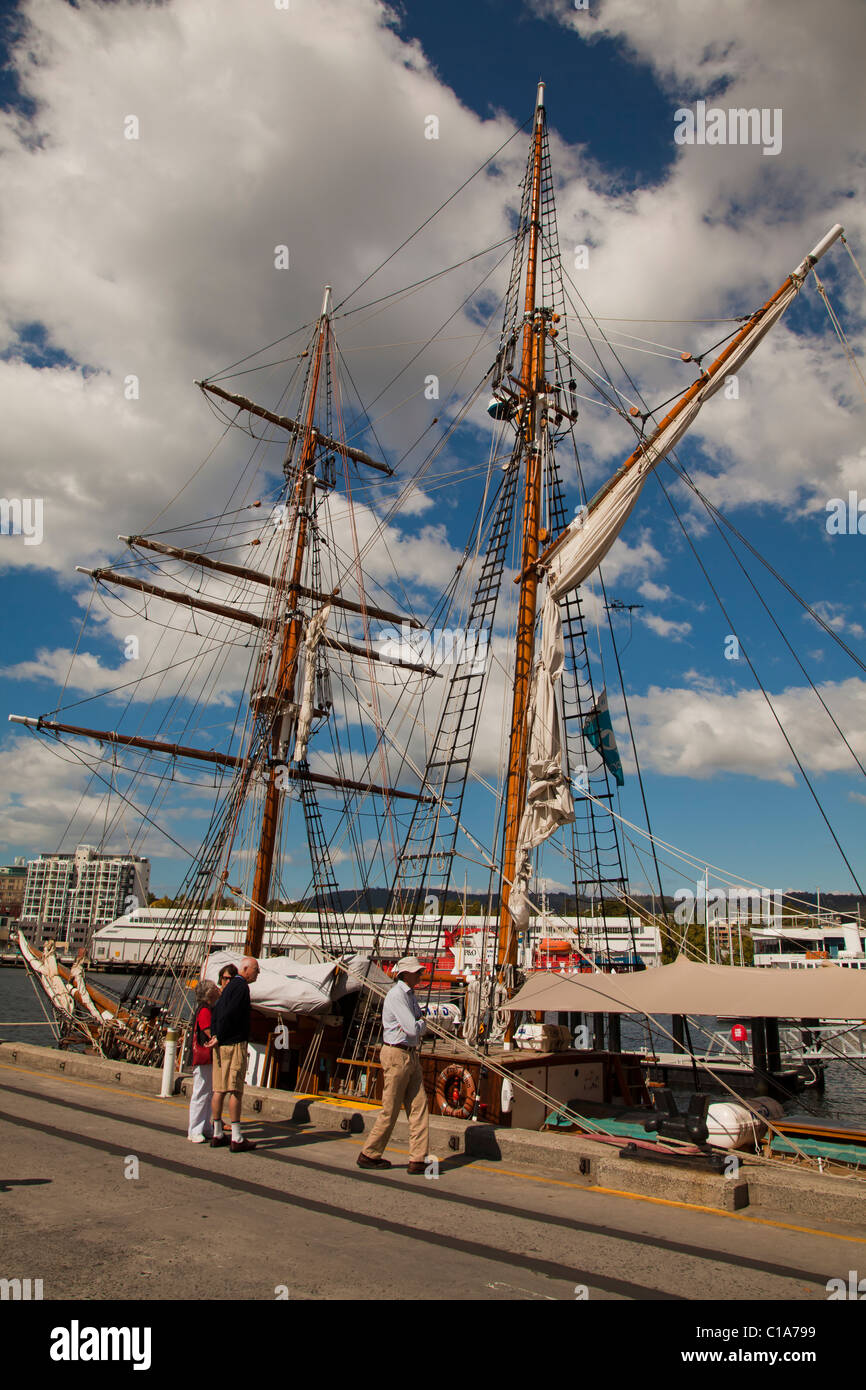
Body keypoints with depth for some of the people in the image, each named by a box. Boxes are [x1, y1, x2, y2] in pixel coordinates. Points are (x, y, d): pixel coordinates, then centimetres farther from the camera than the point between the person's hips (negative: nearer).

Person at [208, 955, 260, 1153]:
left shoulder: (230, 986, 17)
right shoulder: (241, 987, -13)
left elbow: (216, 1010, 18)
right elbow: (228, 1014, -20)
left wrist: (215, 1036, 11)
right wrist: (219, 1038, -11)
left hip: (222, 1045, 9)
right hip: (235, 1043, -9)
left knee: (219, 1090, 11)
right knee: (235, 1091, -6)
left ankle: (217, 1134, 18)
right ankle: (237, 1138, -4)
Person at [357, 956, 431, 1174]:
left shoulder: (410, 995, 14)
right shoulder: (396, 995, -16)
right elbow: (413, 1029, -22)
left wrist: (419, 1024, -4)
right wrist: (423, 1024, -2)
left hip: (411, 1055, 9)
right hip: (396, 1055, -9)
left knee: (419, 1106, 3)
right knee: (390, 1110, 1)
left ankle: (418, 1160, 5)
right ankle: (369, 1155, 16)